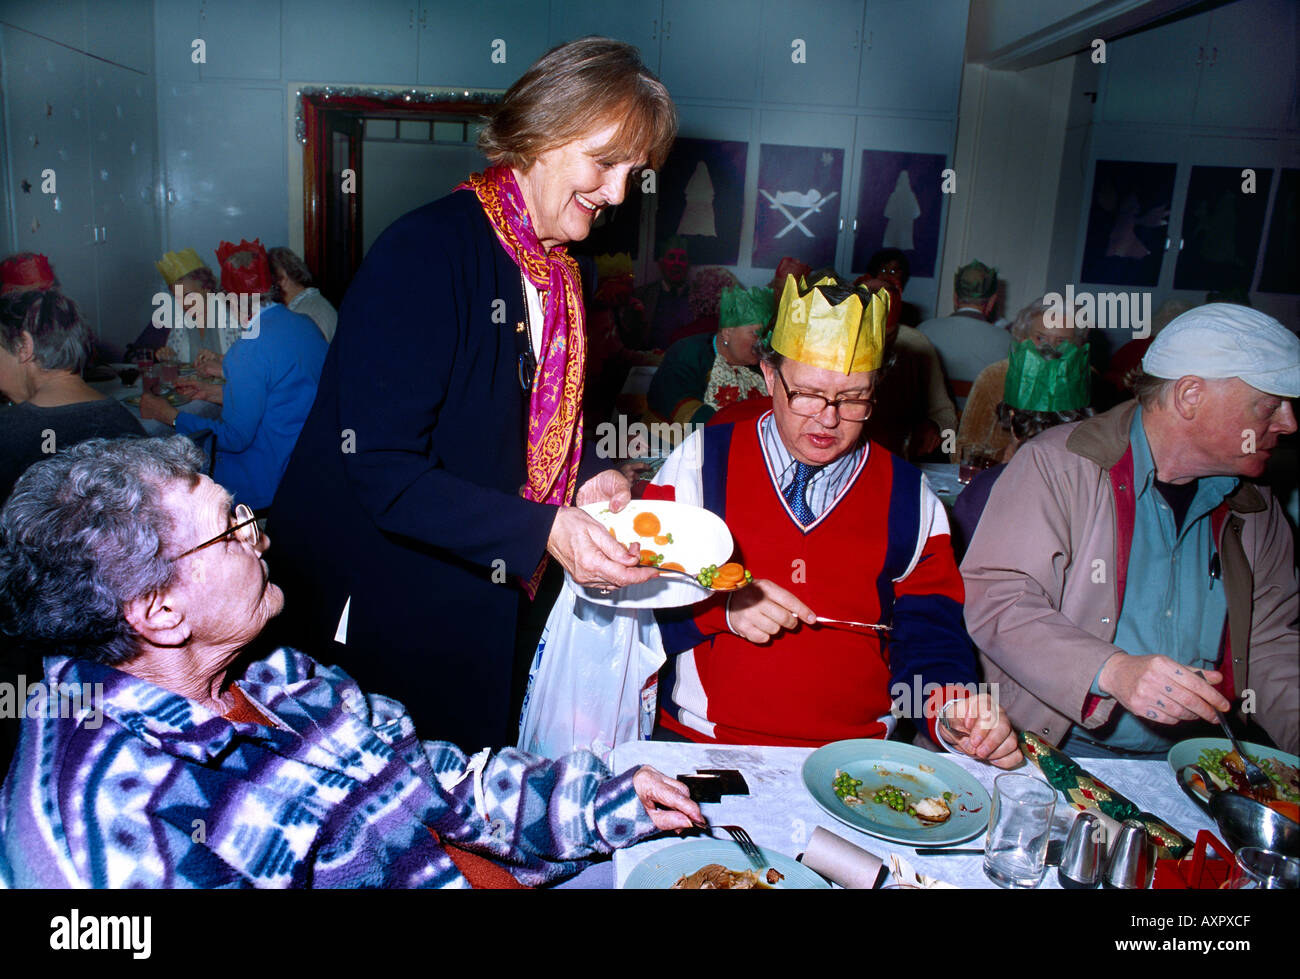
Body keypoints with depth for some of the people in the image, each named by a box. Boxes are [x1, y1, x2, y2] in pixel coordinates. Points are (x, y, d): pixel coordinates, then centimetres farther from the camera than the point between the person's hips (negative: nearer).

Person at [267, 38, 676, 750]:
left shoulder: (556, 270, 4)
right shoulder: (425, 252, -21)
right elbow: (379, 469, -25)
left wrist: (585, 477, -5)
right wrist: (544, 530, -30)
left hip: (480, 603, 7)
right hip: (374, 603, -7)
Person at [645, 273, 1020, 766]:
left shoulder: (909, 498, 10)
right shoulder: (703, 460, 4)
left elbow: (927, 633, 9)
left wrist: (951, 709, -11)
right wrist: (722, 605, -14)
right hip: (704, 740, -3)